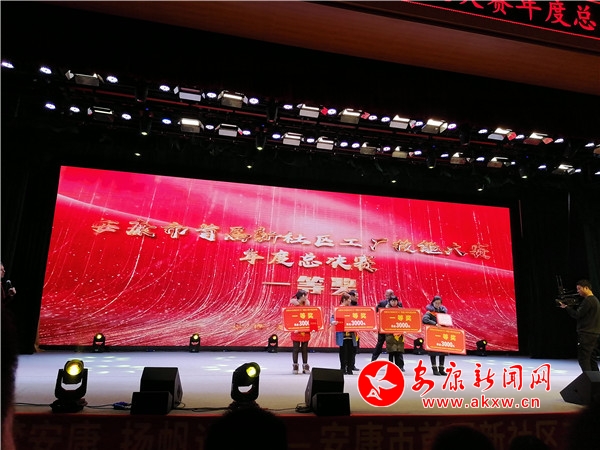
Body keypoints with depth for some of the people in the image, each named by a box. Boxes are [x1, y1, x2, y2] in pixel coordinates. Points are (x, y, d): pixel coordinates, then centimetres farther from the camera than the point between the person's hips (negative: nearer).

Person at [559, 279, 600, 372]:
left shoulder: (588, 300, -15)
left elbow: (577, 315, -16)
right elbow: (579, 310, 17)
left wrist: (566, 307, -6)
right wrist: (570, 306, 6)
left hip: (587, 334, -10)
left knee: (583, 358, -7)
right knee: (591, 358, 13)